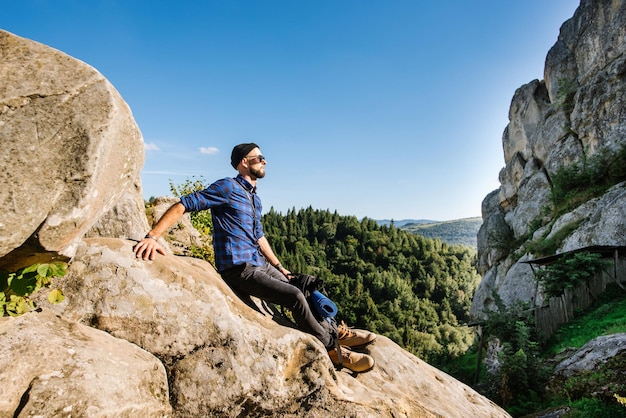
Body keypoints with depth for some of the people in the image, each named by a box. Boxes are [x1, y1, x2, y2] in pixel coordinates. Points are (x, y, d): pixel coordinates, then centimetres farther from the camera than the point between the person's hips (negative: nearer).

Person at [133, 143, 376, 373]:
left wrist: (279, 267, 23)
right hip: (238, 269, -9)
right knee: (295, 297, -19)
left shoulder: (255, 199, 17)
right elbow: (183, 206, -16)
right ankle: (332, 347, -2)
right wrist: (152, 237, -29)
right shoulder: (227, 188, -9)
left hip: (259, 265, 10)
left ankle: (335, 332, 27)